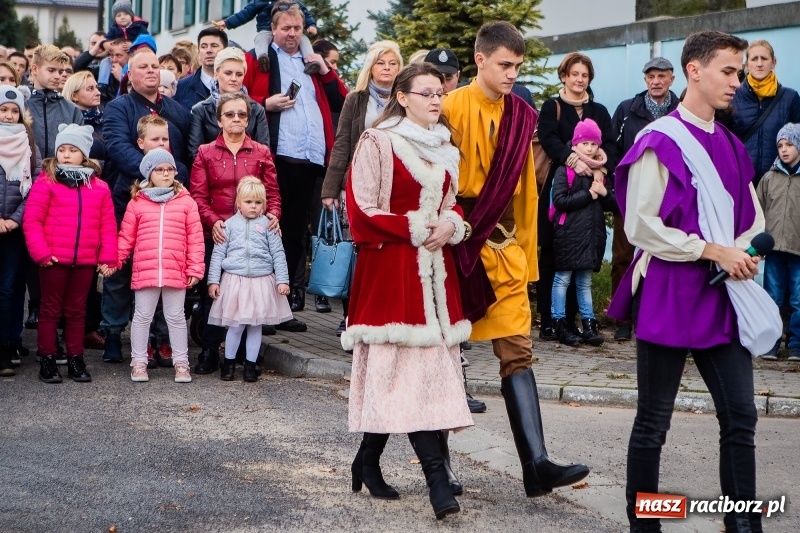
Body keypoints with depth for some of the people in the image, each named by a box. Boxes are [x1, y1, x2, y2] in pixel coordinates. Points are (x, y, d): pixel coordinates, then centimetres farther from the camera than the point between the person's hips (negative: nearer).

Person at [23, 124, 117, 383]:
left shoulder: (99, 187, 6)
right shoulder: (46, 181, -3)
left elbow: (107, 224, 5)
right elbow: (31, 219, -7)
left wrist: (108, 257, -1)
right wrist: (41, 252, -14)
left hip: (85, 260, 3)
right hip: (54, 259, -3)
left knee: (77, 310, 12)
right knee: (51, 309, 6)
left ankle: (75, 360, 20)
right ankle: (47, 360, 12)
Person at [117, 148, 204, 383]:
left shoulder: (186, 202, 3)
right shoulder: (137, 202, 4)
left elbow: (195, 238, 2)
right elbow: (126, 236, 6)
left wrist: (195, 268, -2)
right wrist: (114, 259, -3)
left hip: (176, 272, 0)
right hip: (144, 272, 0)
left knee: (176, 317, 10)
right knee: (142, 316, 9)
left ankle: (181, 363, 19)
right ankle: (139, 362, 20)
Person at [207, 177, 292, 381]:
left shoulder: (267, 225, 5)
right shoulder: (230, 224, 5)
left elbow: (278, 254, 4)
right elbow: (218, 254, 6)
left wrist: (282, 280, -2)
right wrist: (213, 280, 1)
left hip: (261, 281, 1)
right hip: (234, 280, -1)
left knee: (256, 325, 7)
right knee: (236, 325, 1)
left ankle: (250, 365, 17)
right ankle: (228, 363, 18)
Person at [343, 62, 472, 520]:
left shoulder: (446, 148, 15)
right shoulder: (378, 143, -5)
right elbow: (363, 210, -9)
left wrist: (450, 225, 1)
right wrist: (415, 229, -14)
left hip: (436, 267, 7)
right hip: (392, 266, -7)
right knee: (408, 363, -9)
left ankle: (368, 461, 17)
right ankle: (437, 478, -11)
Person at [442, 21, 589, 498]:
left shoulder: (521, 116, 8)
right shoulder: (452, 108, -8)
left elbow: (525, 188, 12)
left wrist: (526, 252, 12)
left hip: (504, 247, 5)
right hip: (460, 243, -4)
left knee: (517, 351, -3)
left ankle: (537, 464, -8)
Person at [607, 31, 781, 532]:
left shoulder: (731, 147, 11)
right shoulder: (660, 142, -10)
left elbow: (752, 219, 21)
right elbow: (641, 226, -15)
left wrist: (744, 253, 0)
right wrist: (714, 251, -14)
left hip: (721, 297, 7)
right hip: (668, 296, -6)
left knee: (741, 417, 4)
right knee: (654, 421, 4)